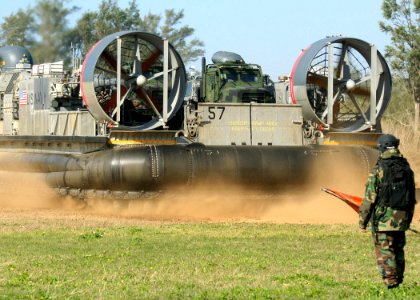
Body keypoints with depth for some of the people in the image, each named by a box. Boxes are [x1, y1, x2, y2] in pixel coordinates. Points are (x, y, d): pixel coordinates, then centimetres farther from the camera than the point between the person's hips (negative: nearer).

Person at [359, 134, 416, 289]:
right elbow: (412, 197, 13)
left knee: (385, 253, -3)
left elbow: (370, 198, -11)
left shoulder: (378, 170, -11)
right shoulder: (407, 169, 7)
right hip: (402, 218, 5)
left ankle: (390, 283, -8)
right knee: (398, 250, 16)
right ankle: (398, 281, 20)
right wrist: (409, 218, 21)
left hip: (383, 219, -5)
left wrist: (363, 219, -3)